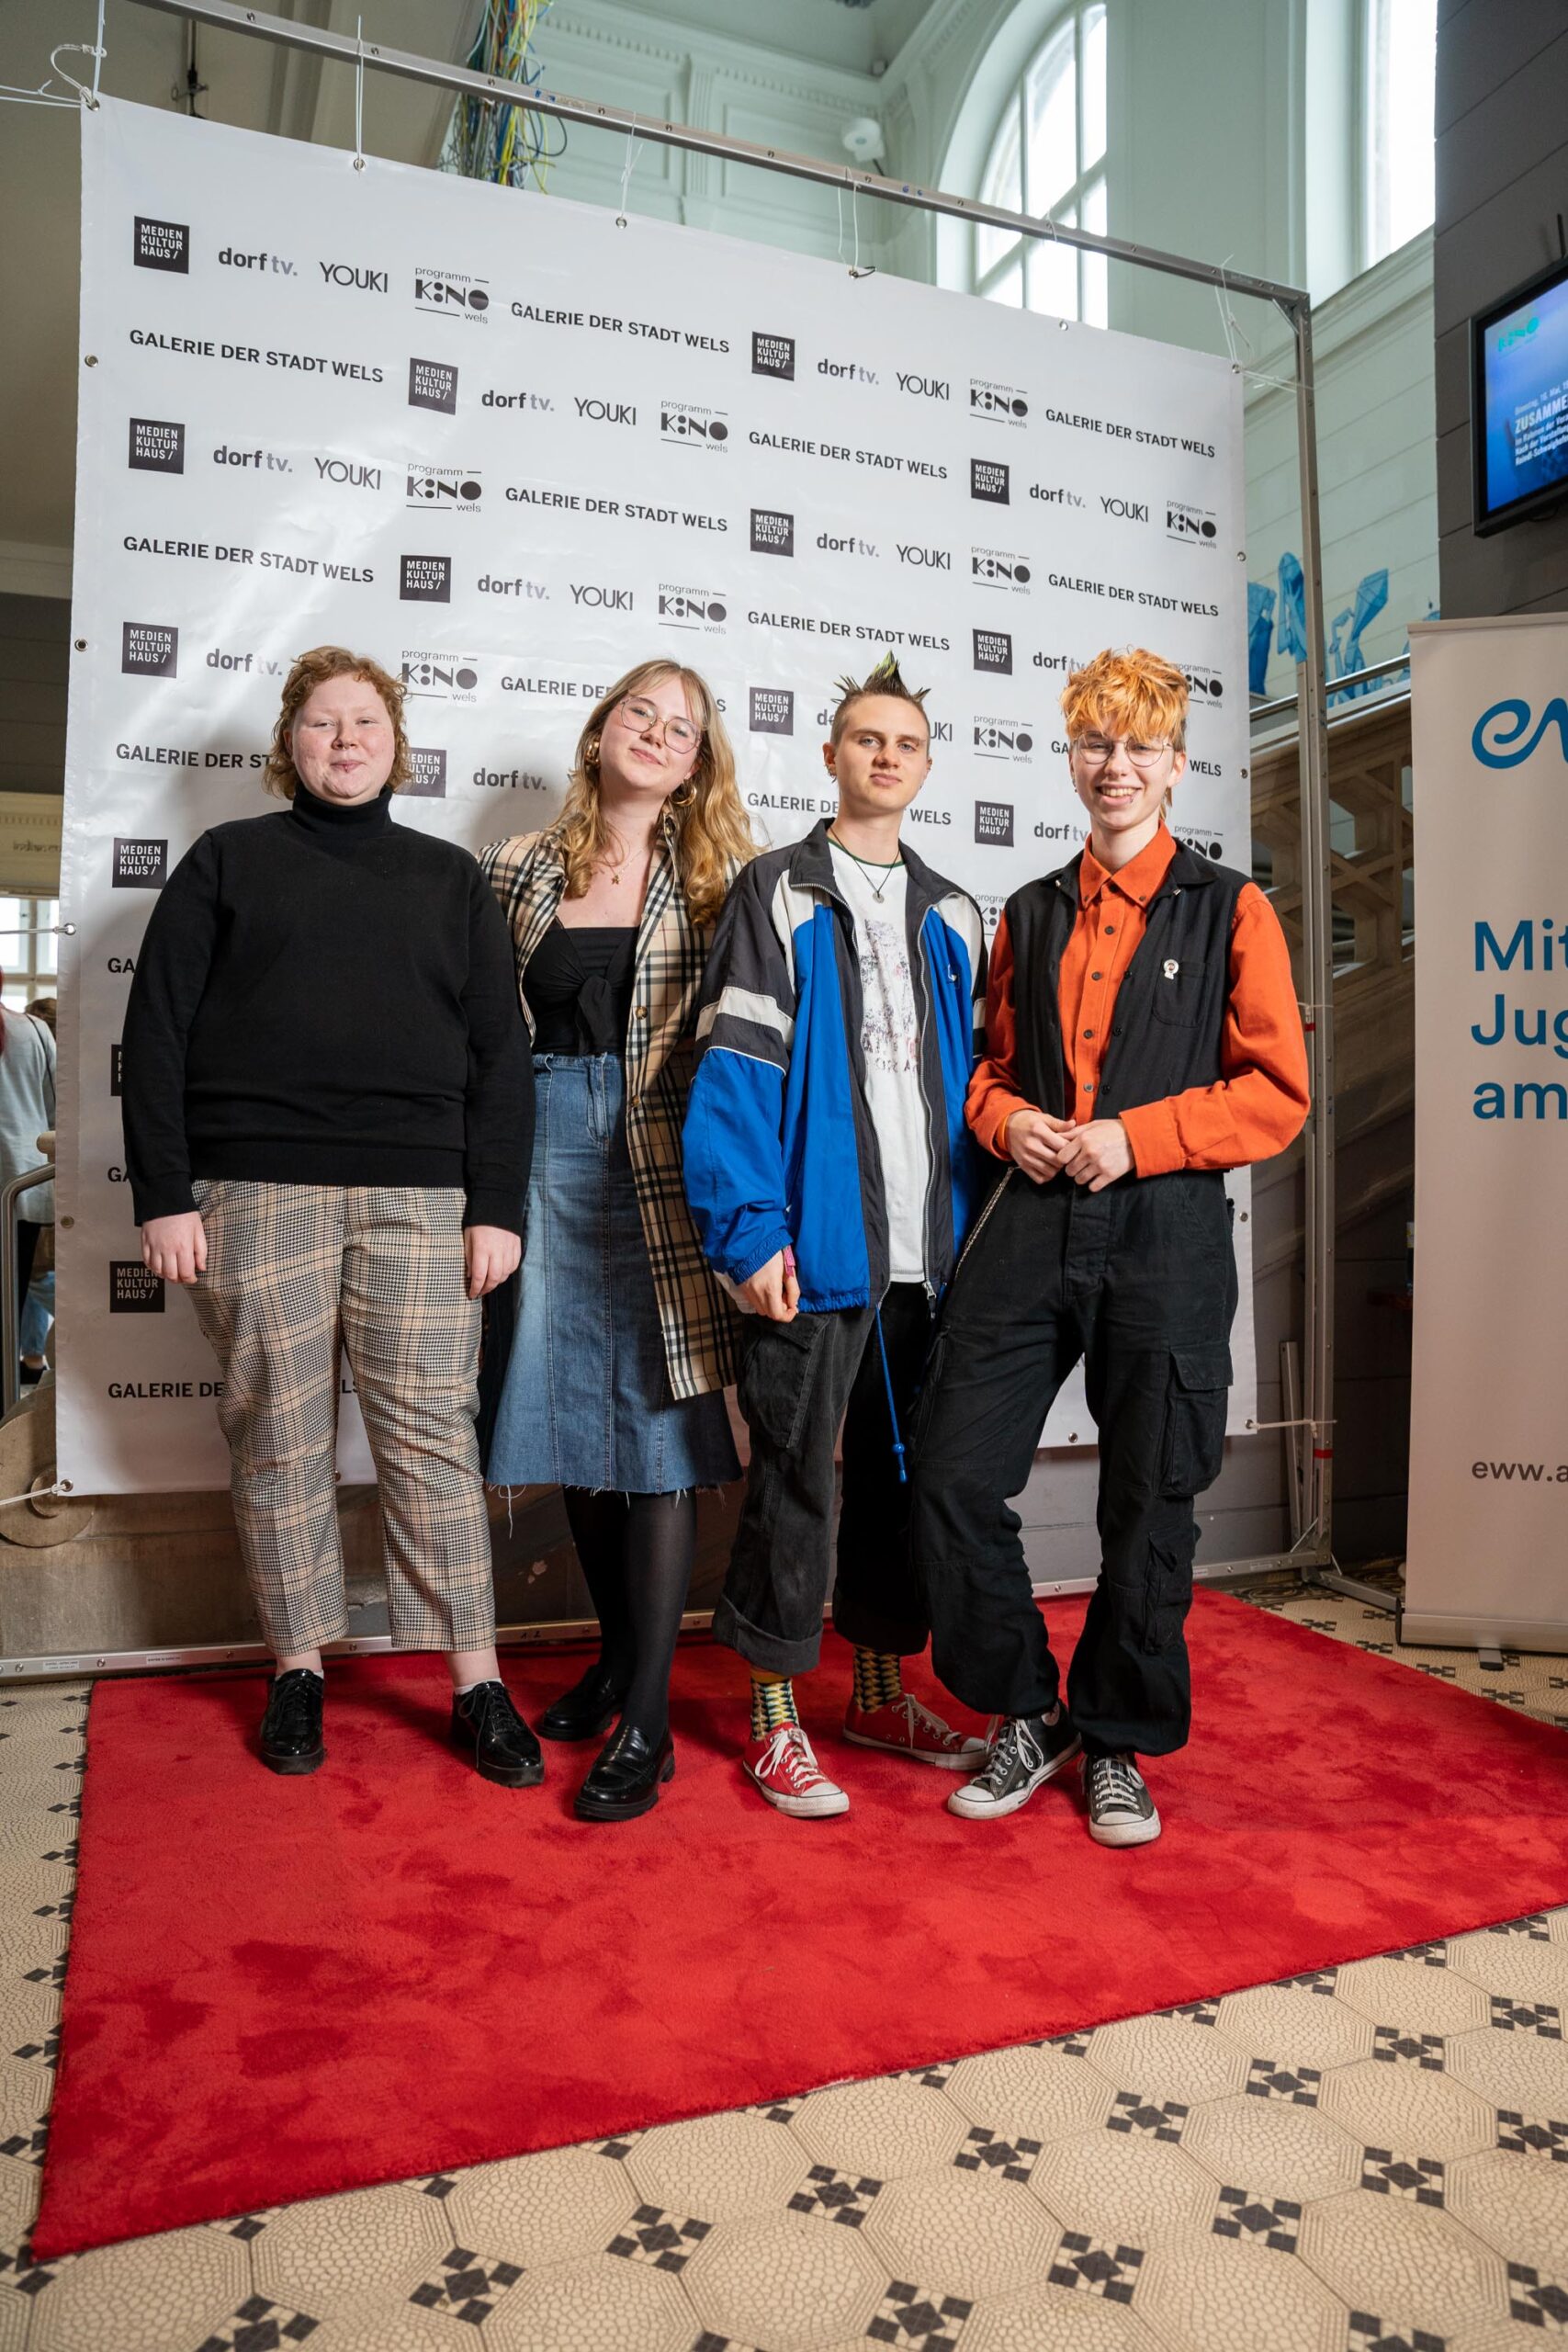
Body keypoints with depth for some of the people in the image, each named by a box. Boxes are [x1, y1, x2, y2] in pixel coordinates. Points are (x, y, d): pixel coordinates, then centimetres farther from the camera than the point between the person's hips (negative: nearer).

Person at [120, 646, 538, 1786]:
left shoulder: (450, 877, 15)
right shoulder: (226, 860, 12)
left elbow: (500, 1051, 10)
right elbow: (157, 1033, 6)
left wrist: (497, 1206, 1)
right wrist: (165, 1195, -3)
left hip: (417, 1198, 1)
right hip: (257, 1192, 0)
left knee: (433, 1434, -1)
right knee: (278, 1438, 4)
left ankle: (478, 1683, 7)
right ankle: (298, 1670, 19)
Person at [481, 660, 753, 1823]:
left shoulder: (718, 879, 4)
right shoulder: (519, 868, 9)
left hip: (664, 1169, -3)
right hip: (548, 1158, 3)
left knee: (657, 1422, -3)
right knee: (575, 1415, 10)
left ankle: (647, 1721, 6)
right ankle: (620, 1653, 30)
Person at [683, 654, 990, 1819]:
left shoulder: (952, 916, 16)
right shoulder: (779, 892, 0)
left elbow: (973, 1079, 16)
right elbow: (734, 1068, -9)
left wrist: (977, 1230, 9)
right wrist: (749, 1230, -17)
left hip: (930, 1251, 5)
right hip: (817, 1243, -5)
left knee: (906, 1470, 14)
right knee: (796, 1476, 2)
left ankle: (883, 1691, 30)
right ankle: (777, 1717, 17)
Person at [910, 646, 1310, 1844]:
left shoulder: (1231, 911, 5)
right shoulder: (1030, 915, 16)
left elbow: (1277, 1091, -1)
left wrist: (1134, 1137, -12)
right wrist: (1009, 1119, -1)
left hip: (1167, 1239, -3)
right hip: (1031, 1227, 3)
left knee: (1151, 1507, 7)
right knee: (953, 1483, -2)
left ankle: (1118, 1745, 29)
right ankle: (1028, 1716, 22)